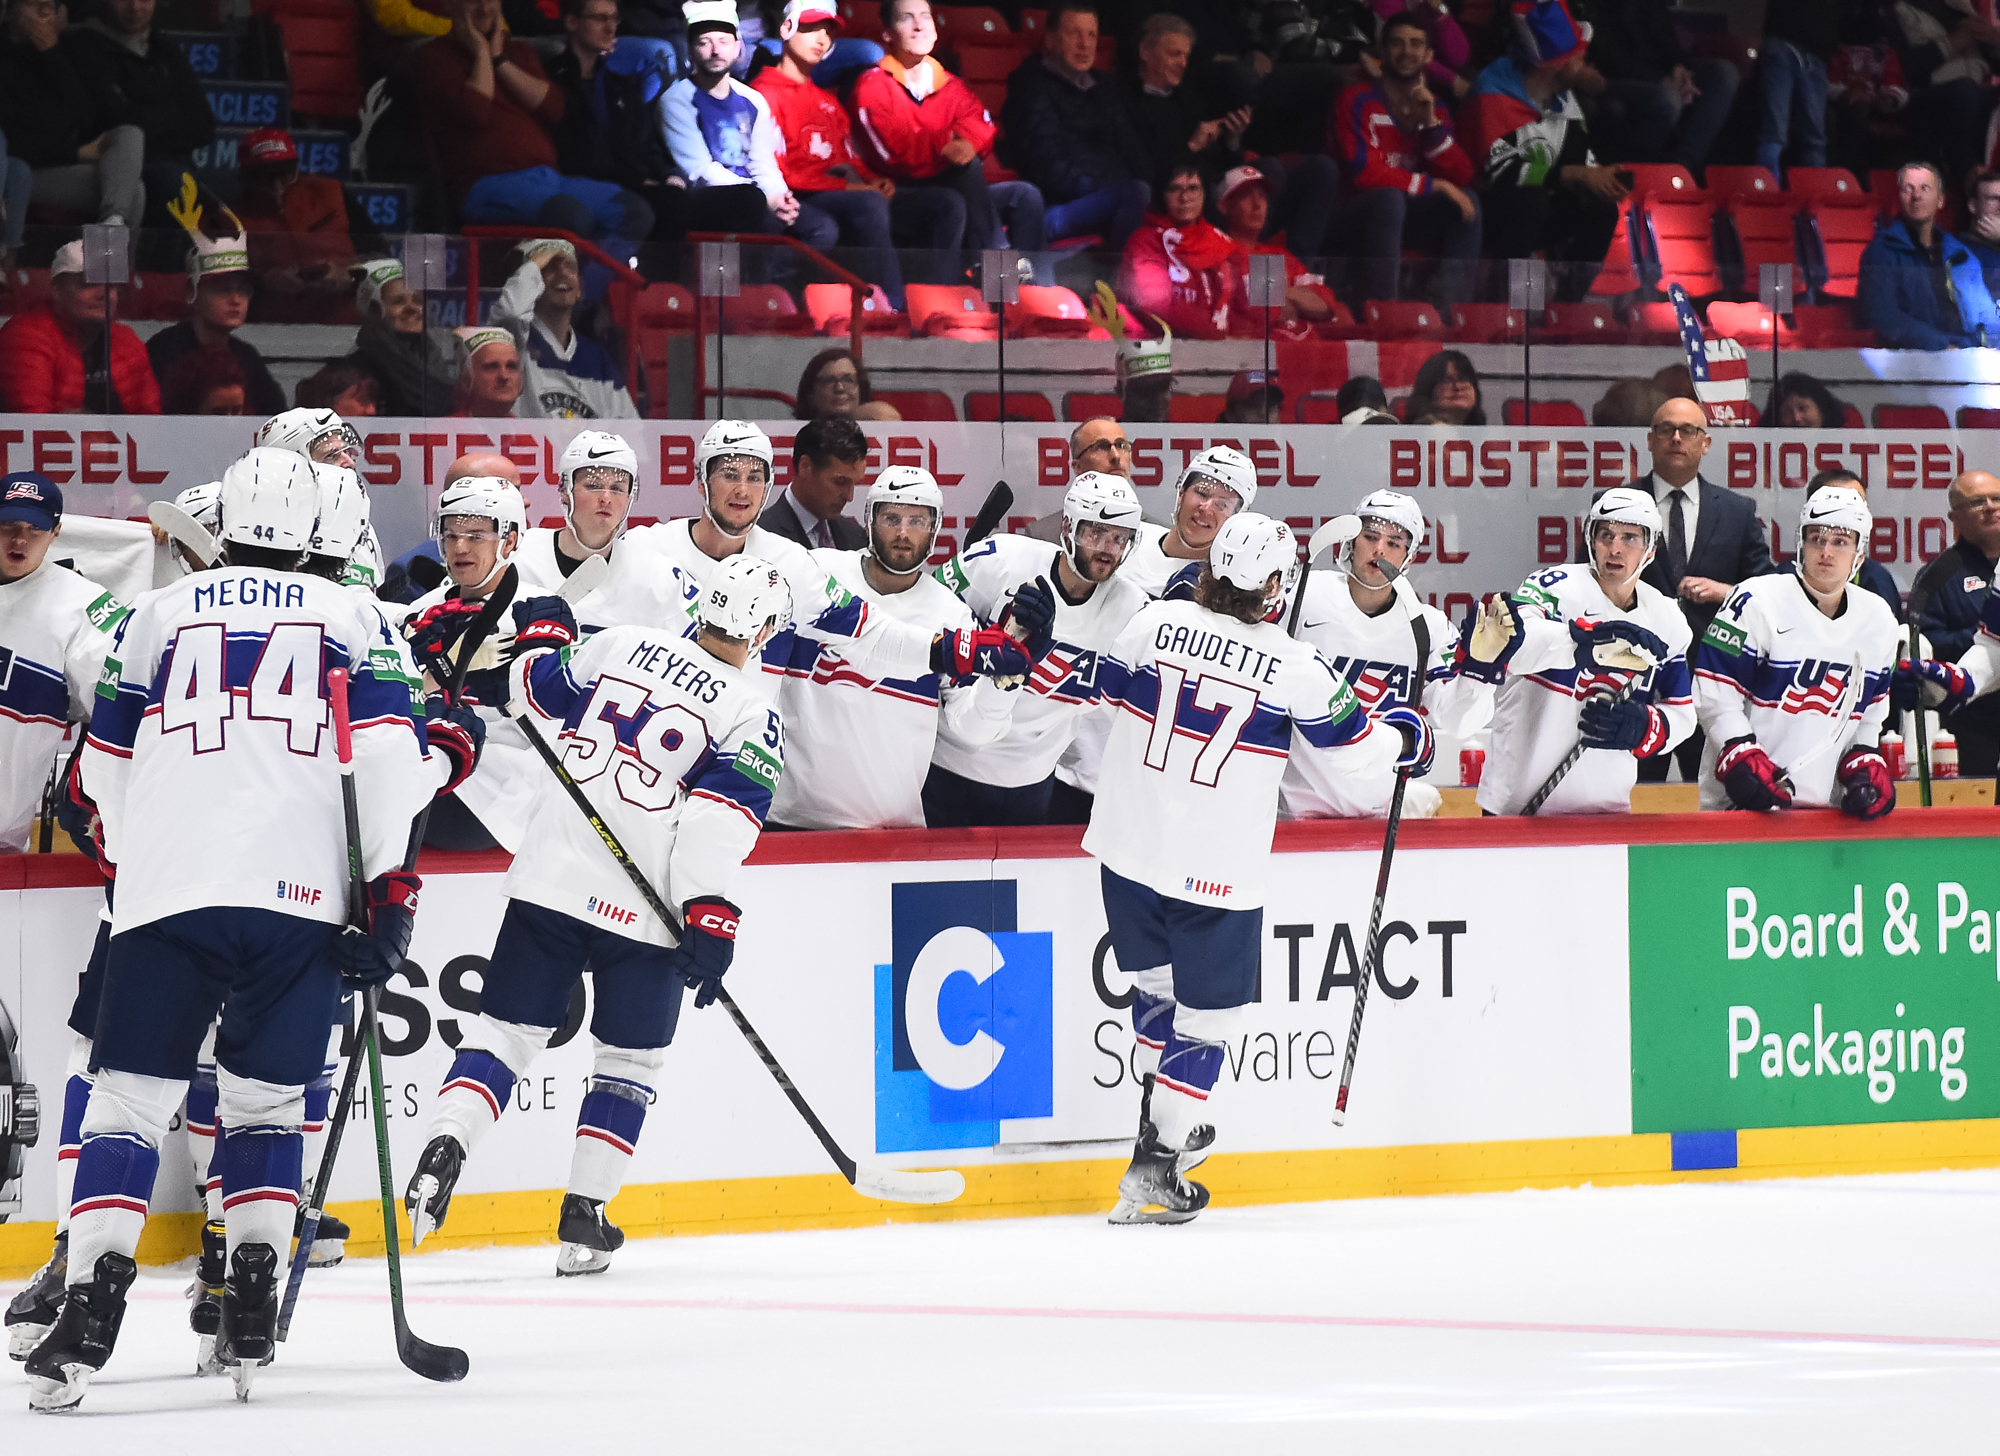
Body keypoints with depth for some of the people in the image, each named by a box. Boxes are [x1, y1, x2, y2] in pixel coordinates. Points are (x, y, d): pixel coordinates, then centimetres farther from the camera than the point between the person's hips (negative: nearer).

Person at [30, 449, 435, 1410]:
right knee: (265, 1102, 14)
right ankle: (251, 1323, 5)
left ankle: (89, 1315, -14)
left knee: (129, 1102, 0)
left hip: (163, 895, 0)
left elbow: (106, 767, 20)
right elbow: (391, 747, 0)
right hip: (302, 894, 0)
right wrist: (391, 884, 1)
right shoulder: (353, 618, 13)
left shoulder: (158, 616, 16)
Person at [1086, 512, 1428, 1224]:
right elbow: (1355, 744, -2)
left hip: (1132, 844, 4)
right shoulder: (1294, 667, -13)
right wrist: (1409, 737, 19)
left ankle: (1166, 1119, 36)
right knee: (1207, 1012, 6)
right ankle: (1155, 1166, 2)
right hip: (1218, 867, -4)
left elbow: (1112, 683, 15)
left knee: (1158, 984, 24)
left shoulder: (1155, 622, -5)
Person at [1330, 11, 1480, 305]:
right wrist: (1432, 185, -17)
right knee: (1390, 198, -36)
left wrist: (1431, 124, -11)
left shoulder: (1434, 109, 12)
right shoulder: (1358, 101, -8)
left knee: (1467, 201, -16)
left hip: (1407, 218, 6)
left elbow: (1461, 177, 2)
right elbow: (1362, 172, -19)